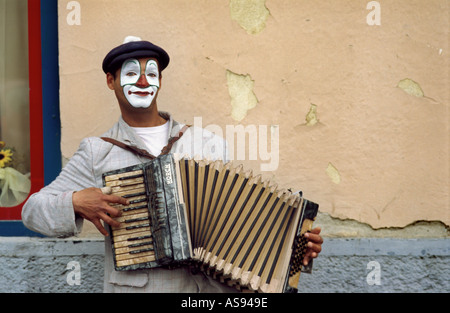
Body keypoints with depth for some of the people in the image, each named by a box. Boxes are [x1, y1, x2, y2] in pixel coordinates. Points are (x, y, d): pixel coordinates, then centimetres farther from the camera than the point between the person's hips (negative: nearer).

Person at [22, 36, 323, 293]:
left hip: (207, 286, 1)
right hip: (131, 286, -1)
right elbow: (34, 210, 8)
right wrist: (76, 202, -10)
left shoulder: (209, 145, 10)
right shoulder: (97, 153, 7)